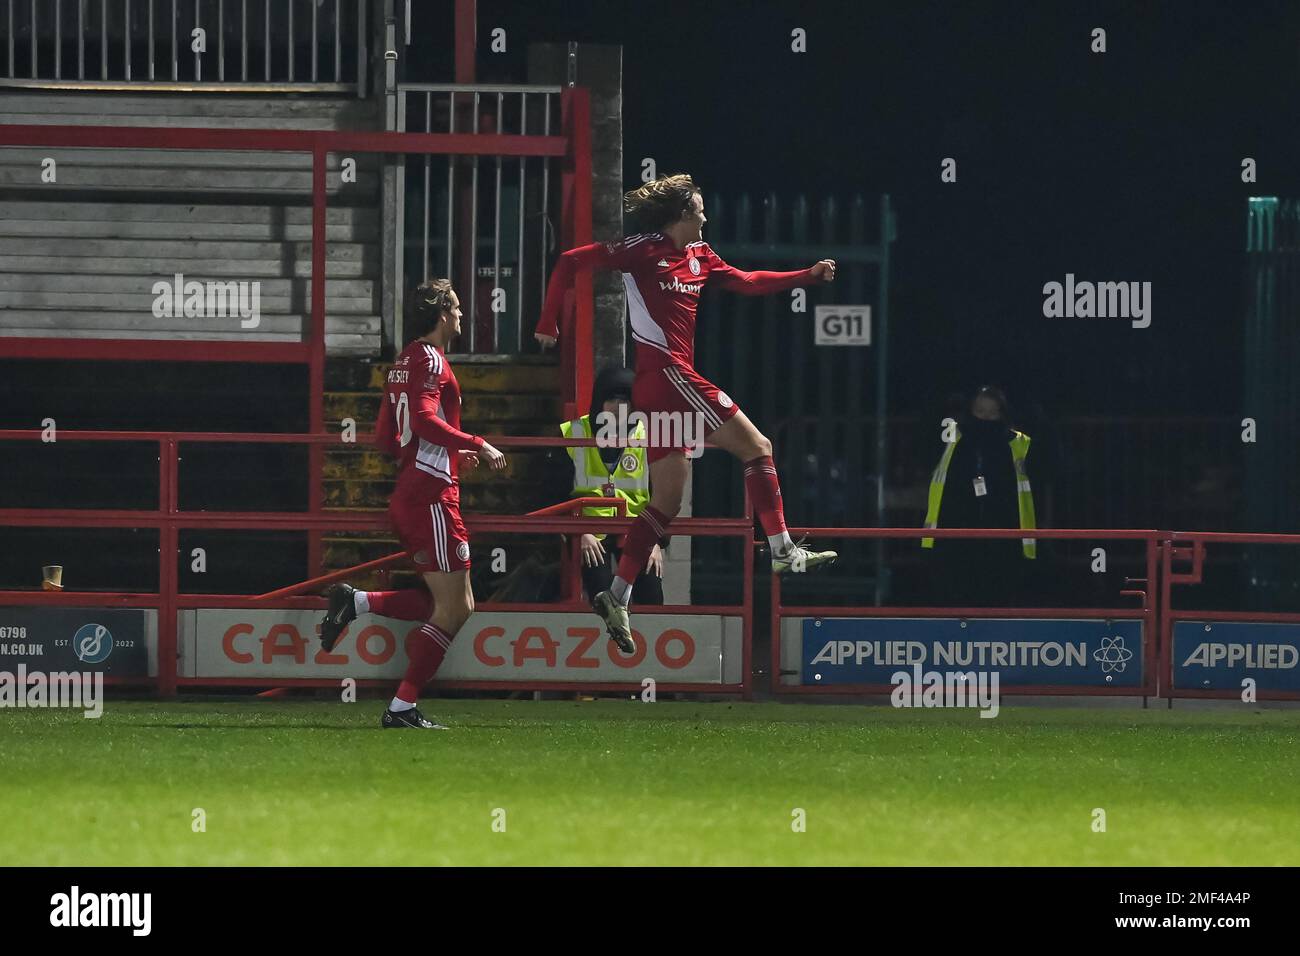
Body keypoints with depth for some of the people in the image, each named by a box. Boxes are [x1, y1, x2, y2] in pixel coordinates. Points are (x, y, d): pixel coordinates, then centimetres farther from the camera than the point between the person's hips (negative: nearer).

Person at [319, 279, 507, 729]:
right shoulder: (431, 359, -10)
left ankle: (355, 603, 4)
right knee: (452, 609, -7)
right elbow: (424, 419, -25)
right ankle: (402, 707, -9)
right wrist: (478, 446, -20)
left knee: (455, 605, 10)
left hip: (408, 496, 10)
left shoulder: (405, 362, 19)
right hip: (431, 496, -10)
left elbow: (386, 439, 22)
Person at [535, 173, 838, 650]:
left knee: (667, 502, 7)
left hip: (669, 385, 9)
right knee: (756, 447, -7)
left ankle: (617, 597, 6)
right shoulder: (644, 250, -6)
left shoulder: (698, 254, 17)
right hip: (666, 372, -9)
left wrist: (809, 275, 18)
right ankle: (782, 550, -8)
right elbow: (570, 263, -5)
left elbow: (746, 282, 23)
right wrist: (549, 324, -4)